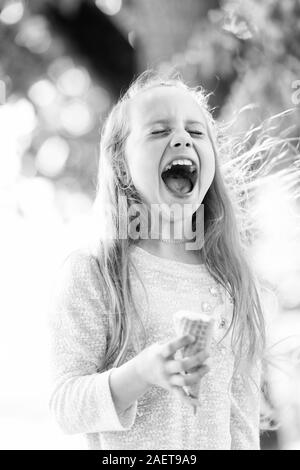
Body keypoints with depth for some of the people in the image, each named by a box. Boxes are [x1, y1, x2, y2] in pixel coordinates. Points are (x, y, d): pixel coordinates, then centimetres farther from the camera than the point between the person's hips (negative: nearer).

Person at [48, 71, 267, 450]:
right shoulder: (90, 273, -16)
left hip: (216, 444, 4)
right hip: (123, 450, -4)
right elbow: (64, 405, -19)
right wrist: (141, 374, -32)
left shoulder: (232, 276, -4)